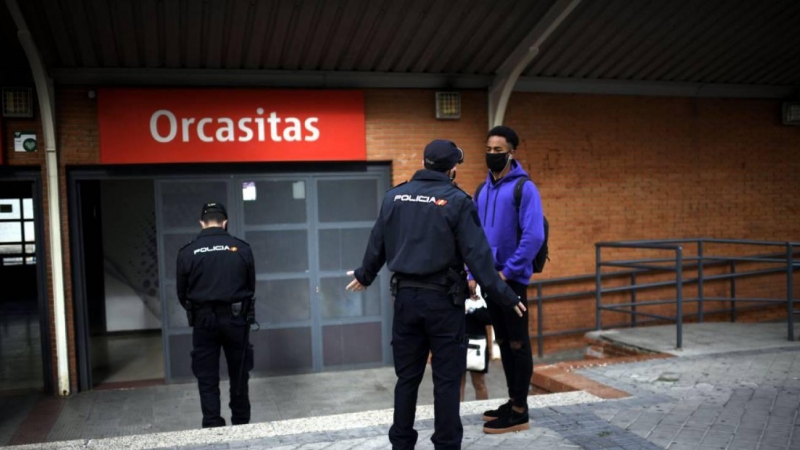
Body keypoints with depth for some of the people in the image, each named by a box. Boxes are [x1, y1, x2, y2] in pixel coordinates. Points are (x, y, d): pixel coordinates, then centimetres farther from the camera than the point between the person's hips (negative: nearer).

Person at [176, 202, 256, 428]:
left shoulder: (187, 252, -4)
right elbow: (251, 286, 5)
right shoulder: (242, 248, -3)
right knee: (239, 375, 15)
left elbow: (182, 293, 3)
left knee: (207, 379, 7)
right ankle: (241, 424, 26)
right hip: (236, 318, 1)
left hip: (204, 320, -1)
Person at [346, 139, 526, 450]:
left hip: (405, 296, 5)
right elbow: (477, 255, -12)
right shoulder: (457, 200, -8)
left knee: (407, 376, 14)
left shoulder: (394, 196, 5)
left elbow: (377, 245, 13)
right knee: (446, 378, 4)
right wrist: (503, 295, -6)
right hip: (442, 299, -4)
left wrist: (364, 276, 30)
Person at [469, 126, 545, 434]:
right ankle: (513, 401, 25)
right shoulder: (482, 191, 11)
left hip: (512, 279, -7)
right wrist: (473, 274, 6)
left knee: (518, 343, 0)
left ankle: (520, 412, 8)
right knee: (503, 342, 14)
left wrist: (507, 272, -17)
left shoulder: (524, 188, -9)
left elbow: (533, 236, -17)